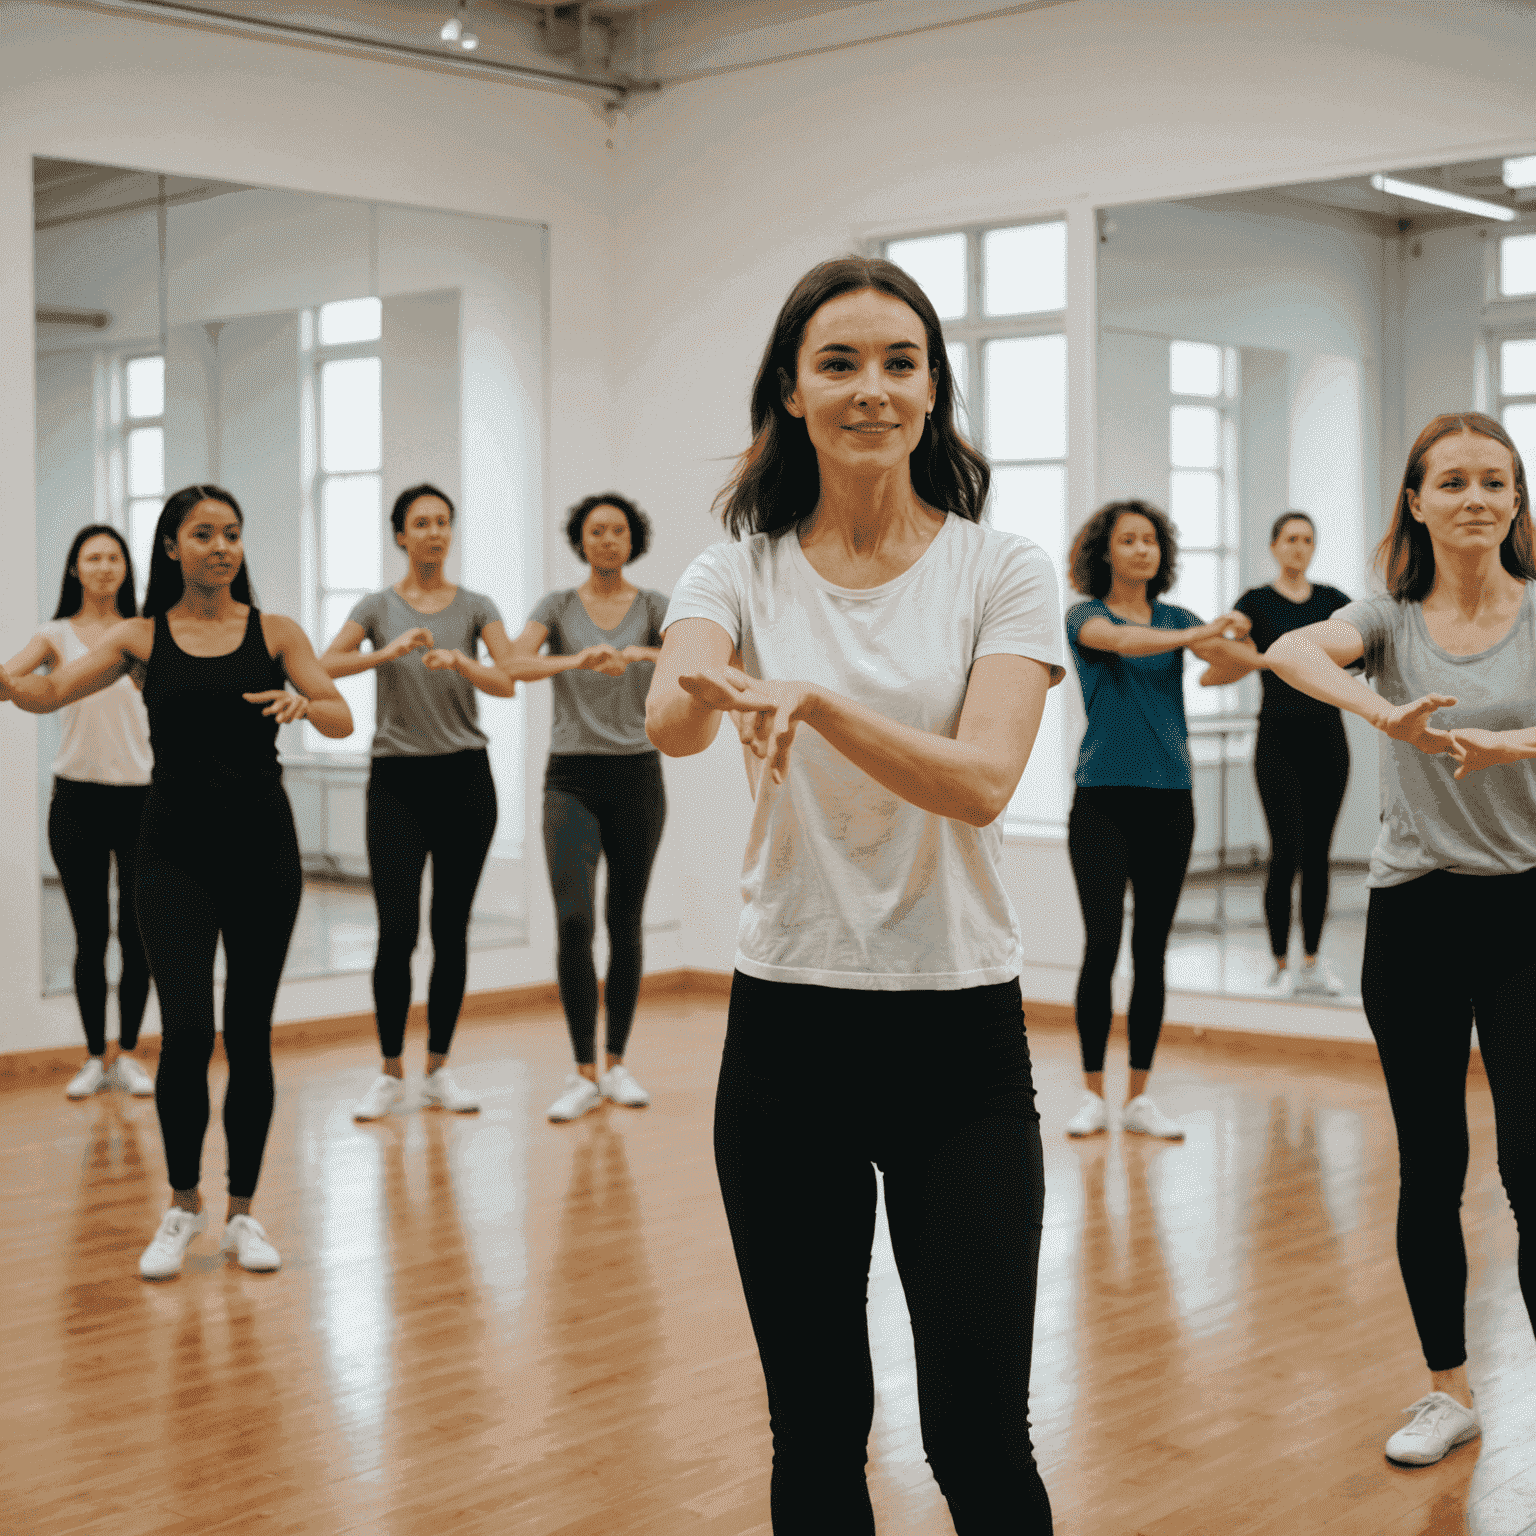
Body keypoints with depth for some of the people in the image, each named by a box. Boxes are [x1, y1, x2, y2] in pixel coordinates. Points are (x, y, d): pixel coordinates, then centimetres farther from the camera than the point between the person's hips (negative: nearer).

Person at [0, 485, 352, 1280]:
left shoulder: (273, 633, 4)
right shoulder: (141, 637, 3)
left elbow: (344, 719, -2)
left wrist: (303, 705, -23)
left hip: (261, 845, 1)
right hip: (176, 848, -1)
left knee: (250, 1034, 6)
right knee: (186, 1030, -11)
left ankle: (242, 1212, 20)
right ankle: (183, 1205, 11)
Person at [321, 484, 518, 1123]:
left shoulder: (476, 607, 5)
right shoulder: (379, 606, 3)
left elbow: (507, 682, -10)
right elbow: (323, 667, -13)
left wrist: (461, 663, -30)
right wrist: (388, 652, -29)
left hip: (465, 777, 1)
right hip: (396, 781, -1)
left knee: (450, 930, 6)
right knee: (397, 930, -9)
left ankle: (439, 1068, 17)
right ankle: (390, 1071, 6)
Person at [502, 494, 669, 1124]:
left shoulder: (653, 606, 3)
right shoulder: (557, 606, 2)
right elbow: (514, 664, -16)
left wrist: (640, 653, -37)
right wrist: (576, 660, -36)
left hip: (637, 776, 1)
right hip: (572, 779, -1)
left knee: (625, 923, 8)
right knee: (573, 919, -15)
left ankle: (616, 1065, 21)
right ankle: (584, 1074, -7)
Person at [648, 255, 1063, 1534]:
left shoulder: (1003, 571, -1)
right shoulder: (740, 573, 3)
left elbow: (981, 782, -17)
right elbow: (667, 722, -18)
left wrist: (814, 699, -32)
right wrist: (710, 694, -42)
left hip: (960, 1032, -1)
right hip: (787, 1030, 2)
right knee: (814, 1431, 10)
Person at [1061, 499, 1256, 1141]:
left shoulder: (1175, 617, 10)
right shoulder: (1085, 614, 0)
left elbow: (1229, 660, -9)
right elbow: (1121, 639, -24)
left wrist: (1235, 637, -33)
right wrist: (1197, 633, -39)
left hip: (1168, 799, 4)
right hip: (1103, 798, -4)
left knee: (1151, 949, 5)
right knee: (1101, 943, -10)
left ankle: (1138, 1098, 12)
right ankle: (1092, 1095, 1)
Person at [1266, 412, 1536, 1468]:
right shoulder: (1392, 621, 3)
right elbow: (1290, 651, -19)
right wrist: (1388, 715, -37)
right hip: (1413, 914, 2)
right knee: (1431, 1166, 10)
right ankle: (1451, 1391, 25)